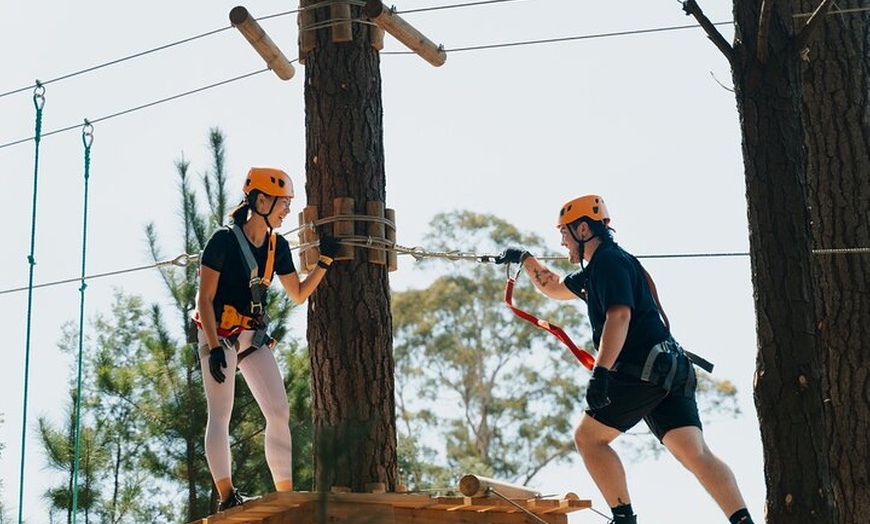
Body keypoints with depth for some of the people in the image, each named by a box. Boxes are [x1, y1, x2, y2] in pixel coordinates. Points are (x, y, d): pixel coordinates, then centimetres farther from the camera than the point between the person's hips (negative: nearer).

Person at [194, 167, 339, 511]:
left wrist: (325, 261, 1)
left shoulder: (277, 247, 5)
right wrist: (214, 348, -21)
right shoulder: (224, 241, -14)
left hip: (254, 337, 7)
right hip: (218, 335, -7)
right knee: (220, 415, -10)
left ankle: (285, 495, 3)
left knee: (279, 412, 0)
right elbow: (204, 299, -14)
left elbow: (298, 295, 12)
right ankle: (227, 496, -10)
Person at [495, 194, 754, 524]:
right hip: (670, 370, 9)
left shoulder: (609, 261, -4)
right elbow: (555, 288, 42)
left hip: (640, 369, -9)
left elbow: (619, 315, -20)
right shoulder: (598, 267, 27)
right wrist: (524, 259, 34)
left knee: (587, 437, 2)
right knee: (696, 454, -4)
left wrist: (600, 372, -27)